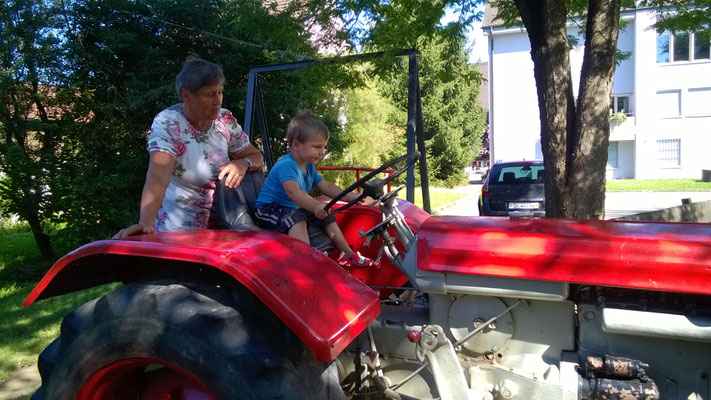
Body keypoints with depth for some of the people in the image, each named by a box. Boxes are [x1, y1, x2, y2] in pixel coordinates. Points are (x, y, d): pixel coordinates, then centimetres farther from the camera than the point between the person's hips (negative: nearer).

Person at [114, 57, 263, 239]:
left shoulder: (225, 119, -2)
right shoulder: (167, 124, -16)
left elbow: (257, 157, 7)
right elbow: (157, 177, -30)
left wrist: (243, 163, -17)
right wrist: (146, 223, -45)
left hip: (219, 224, 4)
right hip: (179, 230, -4)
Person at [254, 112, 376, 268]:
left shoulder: (309, 168, 6)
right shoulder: (286, 165, -25)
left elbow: (327, 187, 9)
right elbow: (293, 192, -42)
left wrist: (352, 197, -4)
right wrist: (315, 206, -58)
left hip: (296, 209, 10)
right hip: (270, 209, -9)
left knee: (327, 216, 11)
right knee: (296, 218, -37)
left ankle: (348, 254, 21)